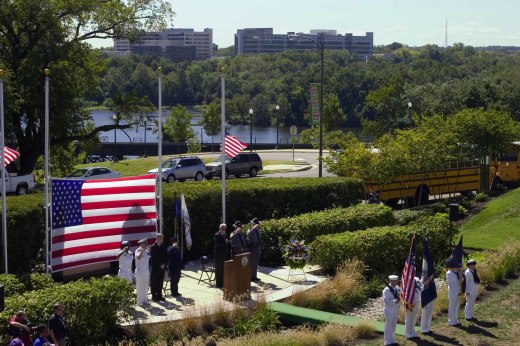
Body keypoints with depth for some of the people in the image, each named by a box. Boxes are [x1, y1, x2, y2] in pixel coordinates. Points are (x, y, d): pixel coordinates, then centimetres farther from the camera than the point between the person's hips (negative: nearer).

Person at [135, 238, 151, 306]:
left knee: (145, 286, 12)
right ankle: (140, 301, 0)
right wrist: (142, 250, -27)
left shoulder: (147, 251, 10)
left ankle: (145, 300, 21)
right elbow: (138, 257, -33)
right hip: (140, 270, -7)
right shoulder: (138, 251, -12)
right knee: (140, 287, -4)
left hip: (146, 270, 7)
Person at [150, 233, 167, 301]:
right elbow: (153, 258, -12)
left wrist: (164, 264, -5)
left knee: (160, 282, 10)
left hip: (162, 267, 5)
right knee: (154, 282, 0)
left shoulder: (164, 246, 9)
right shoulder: (153, 247, -8)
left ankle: (159, 295, 18)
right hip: (155, 267, -5)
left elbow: (165, 257, 11)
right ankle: (154, 296, 5)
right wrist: (160, 265, -13)